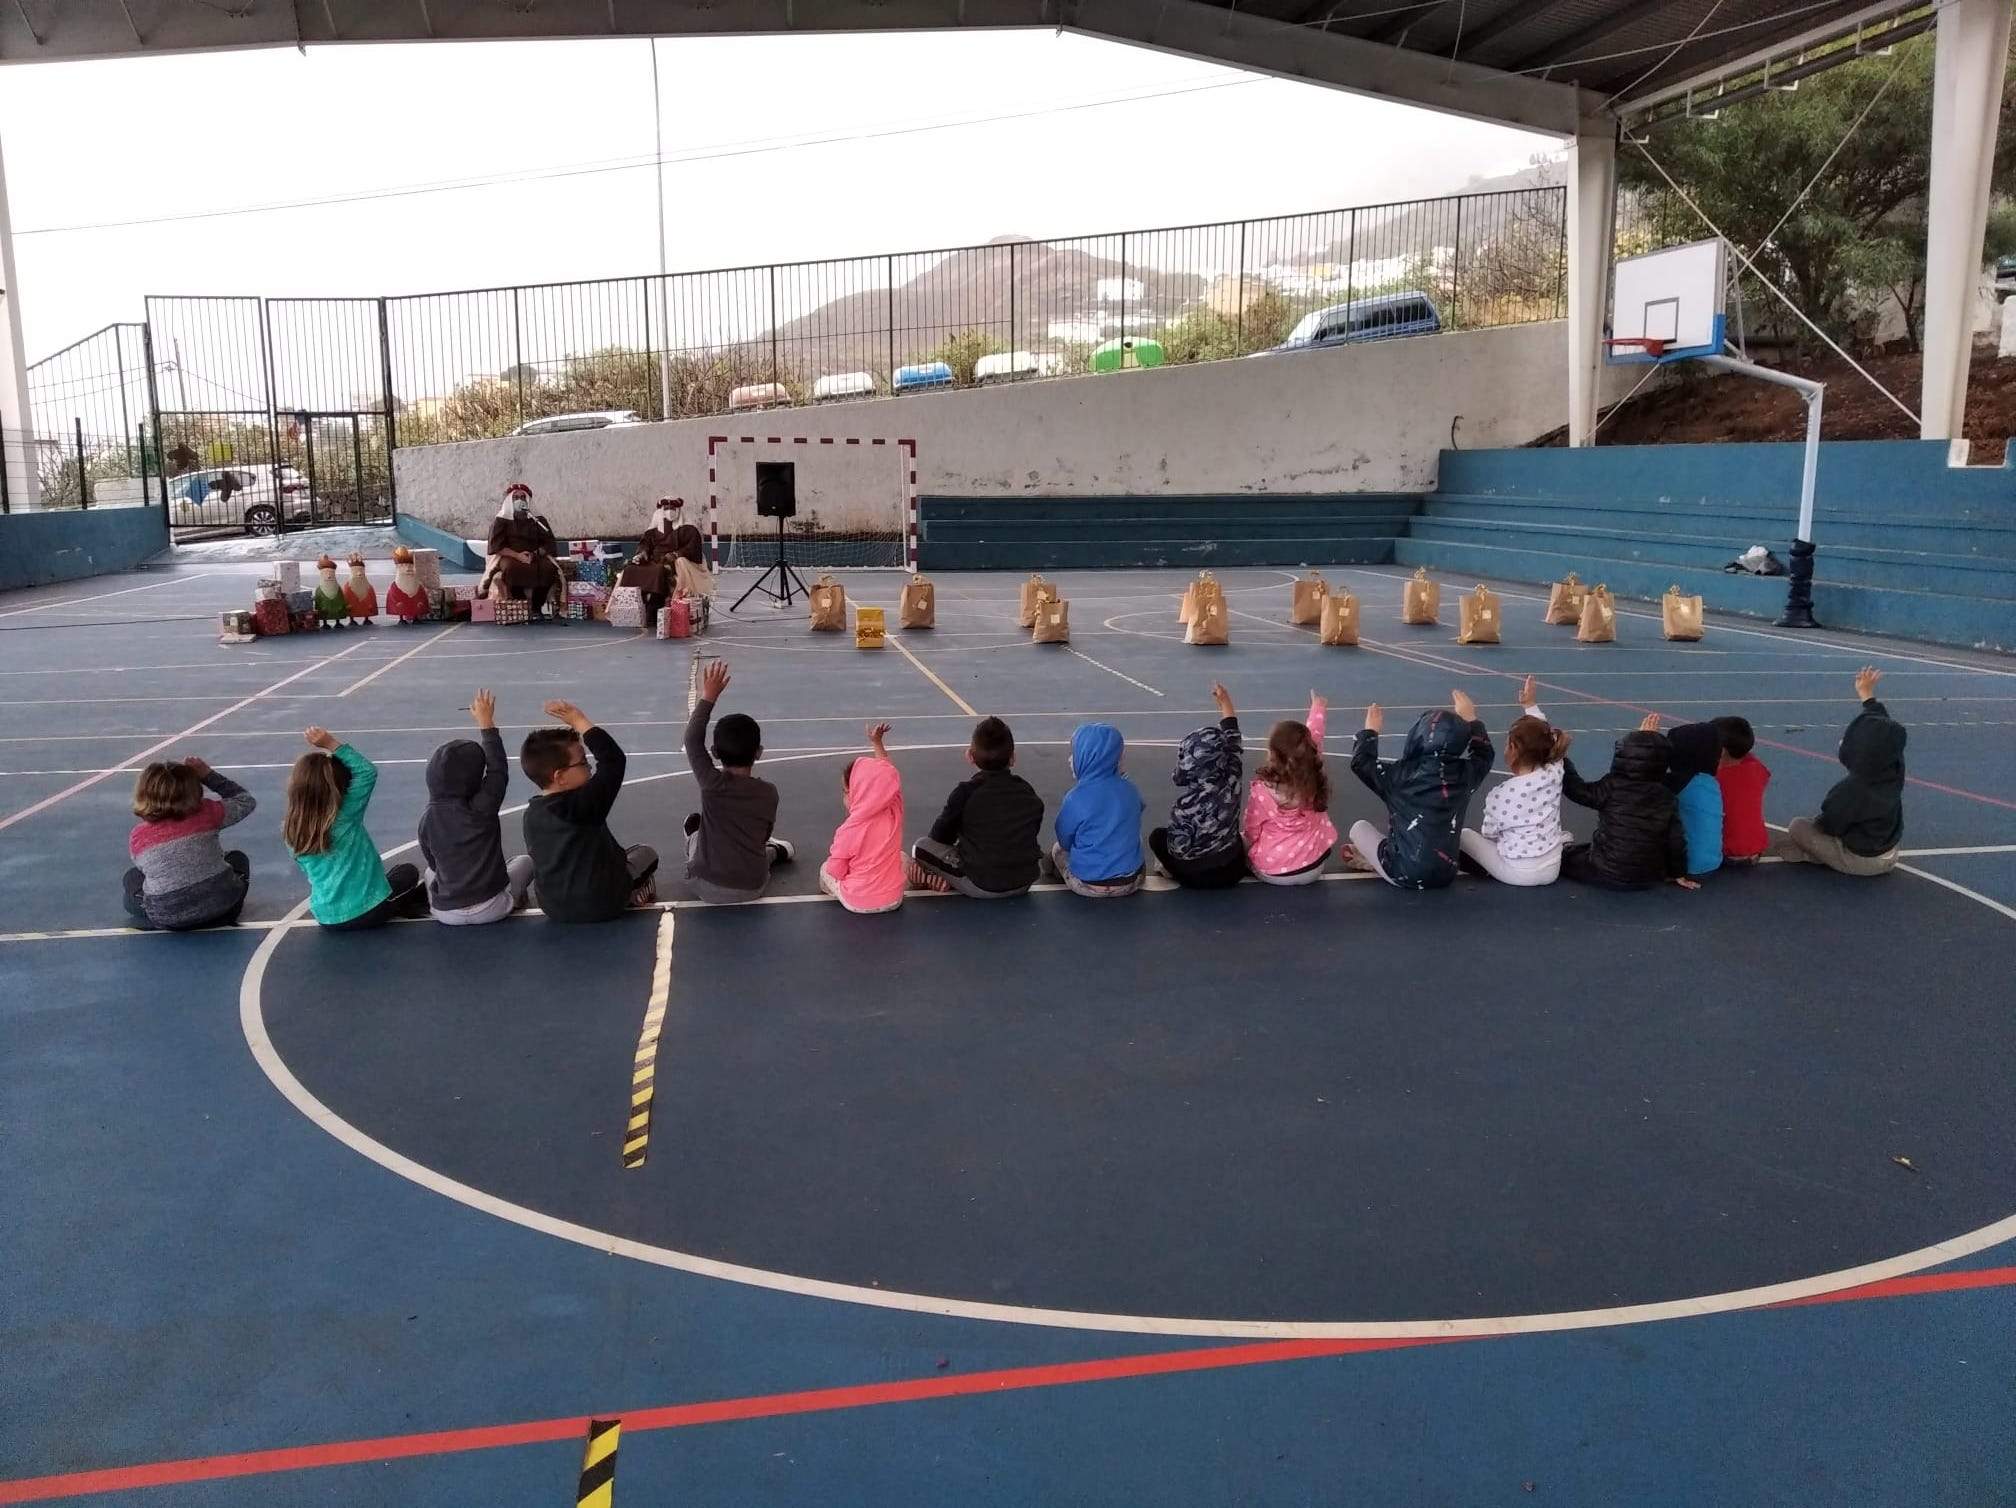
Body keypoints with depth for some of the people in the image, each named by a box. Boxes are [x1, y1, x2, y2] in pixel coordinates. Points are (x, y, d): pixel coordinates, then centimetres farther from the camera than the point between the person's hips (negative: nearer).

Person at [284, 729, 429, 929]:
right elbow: (368, 772, -13)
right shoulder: (345, 818, -20)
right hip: (368, 912, -5)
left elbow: (309, 872, 10)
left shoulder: (290, 832, -5)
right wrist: (332, 744, -15)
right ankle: (403, 906, 9)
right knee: (408, 873, 26)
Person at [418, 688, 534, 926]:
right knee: (525, 861, 25)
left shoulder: (427, 818, -5)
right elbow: (498, 770, -4)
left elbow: (433, 861, 8)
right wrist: (486, 723, 3)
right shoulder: (482, 807, -17)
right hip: (489, 908, -3)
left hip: (446, 913, 3)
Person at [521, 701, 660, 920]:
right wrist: (580, 721, -21)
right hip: (601, 905, -6)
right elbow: (614, 760, -27)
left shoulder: (531, 814, -2)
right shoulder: (581, 806, -26)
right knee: (646, 853, 19)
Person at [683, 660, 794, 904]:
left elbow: (693, 739, -7)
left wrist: (708, 698, -3)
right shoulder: (768, 792, -6)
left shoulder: (712, 783, -16)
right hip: (752, 888, 2)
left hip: (708, 888, -2)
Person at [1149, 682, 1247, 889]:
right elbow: (1232, 740, 2)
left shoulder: (1188, 800, -26)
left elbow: (1178, 847, -21)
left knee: (1157, 836, 20)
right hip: (1232, 871, 4)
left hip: (1196, 876, -4)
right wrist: (1225, 702, 13)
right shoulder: (1231, 781, -13)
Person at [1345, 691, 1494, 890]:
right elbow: (1484, 754, 18)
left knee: (1359, 828, 21)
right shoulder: (1465, 775, -6)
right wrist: (1470, 719, 28)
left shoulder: (1399, 774, -15)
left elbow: (1360, 762, 2)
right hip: (1445, 875, 1)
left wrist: (1370, 731, 16)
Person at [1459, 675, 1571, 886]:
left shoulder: (1500, 794, -18)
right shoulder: (1554, 775, -8)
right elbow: (1544, 733, 11)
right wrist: (1530, 705, 18)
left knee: (1465, 834, 15)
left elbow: (1489, 834, -5)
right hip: (1551, 870, 4)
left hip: (1516, 874, -4)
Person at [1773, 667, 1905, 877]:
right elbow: (1886, 727, 5)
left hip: (1859, 862, -6)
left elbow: (1829, 825, -15)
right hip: (1888, 857, 6)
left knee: (1798, 826, 4)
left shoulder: (1850, 789, -30)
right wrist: (1866, 695, 16)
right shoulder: (1895, 771, -12)